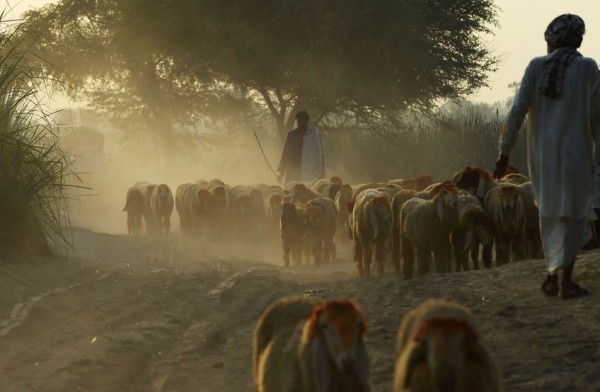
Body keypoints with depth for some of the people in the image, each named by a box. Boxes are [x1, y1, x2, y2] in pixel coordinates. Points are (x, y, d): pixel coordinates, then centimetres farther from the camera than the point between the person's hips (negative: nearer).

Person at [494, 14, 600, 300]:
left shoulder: (536, 67, -1)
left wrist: (504, 152, 0)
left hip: (542, 155, 3)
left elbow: (517, 112, -5)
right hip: (575, 155, -3)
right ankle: (566, 282, 3)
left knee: (550, 215, 17)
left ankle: (552, 278, 18)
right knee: (572, 216, 4)